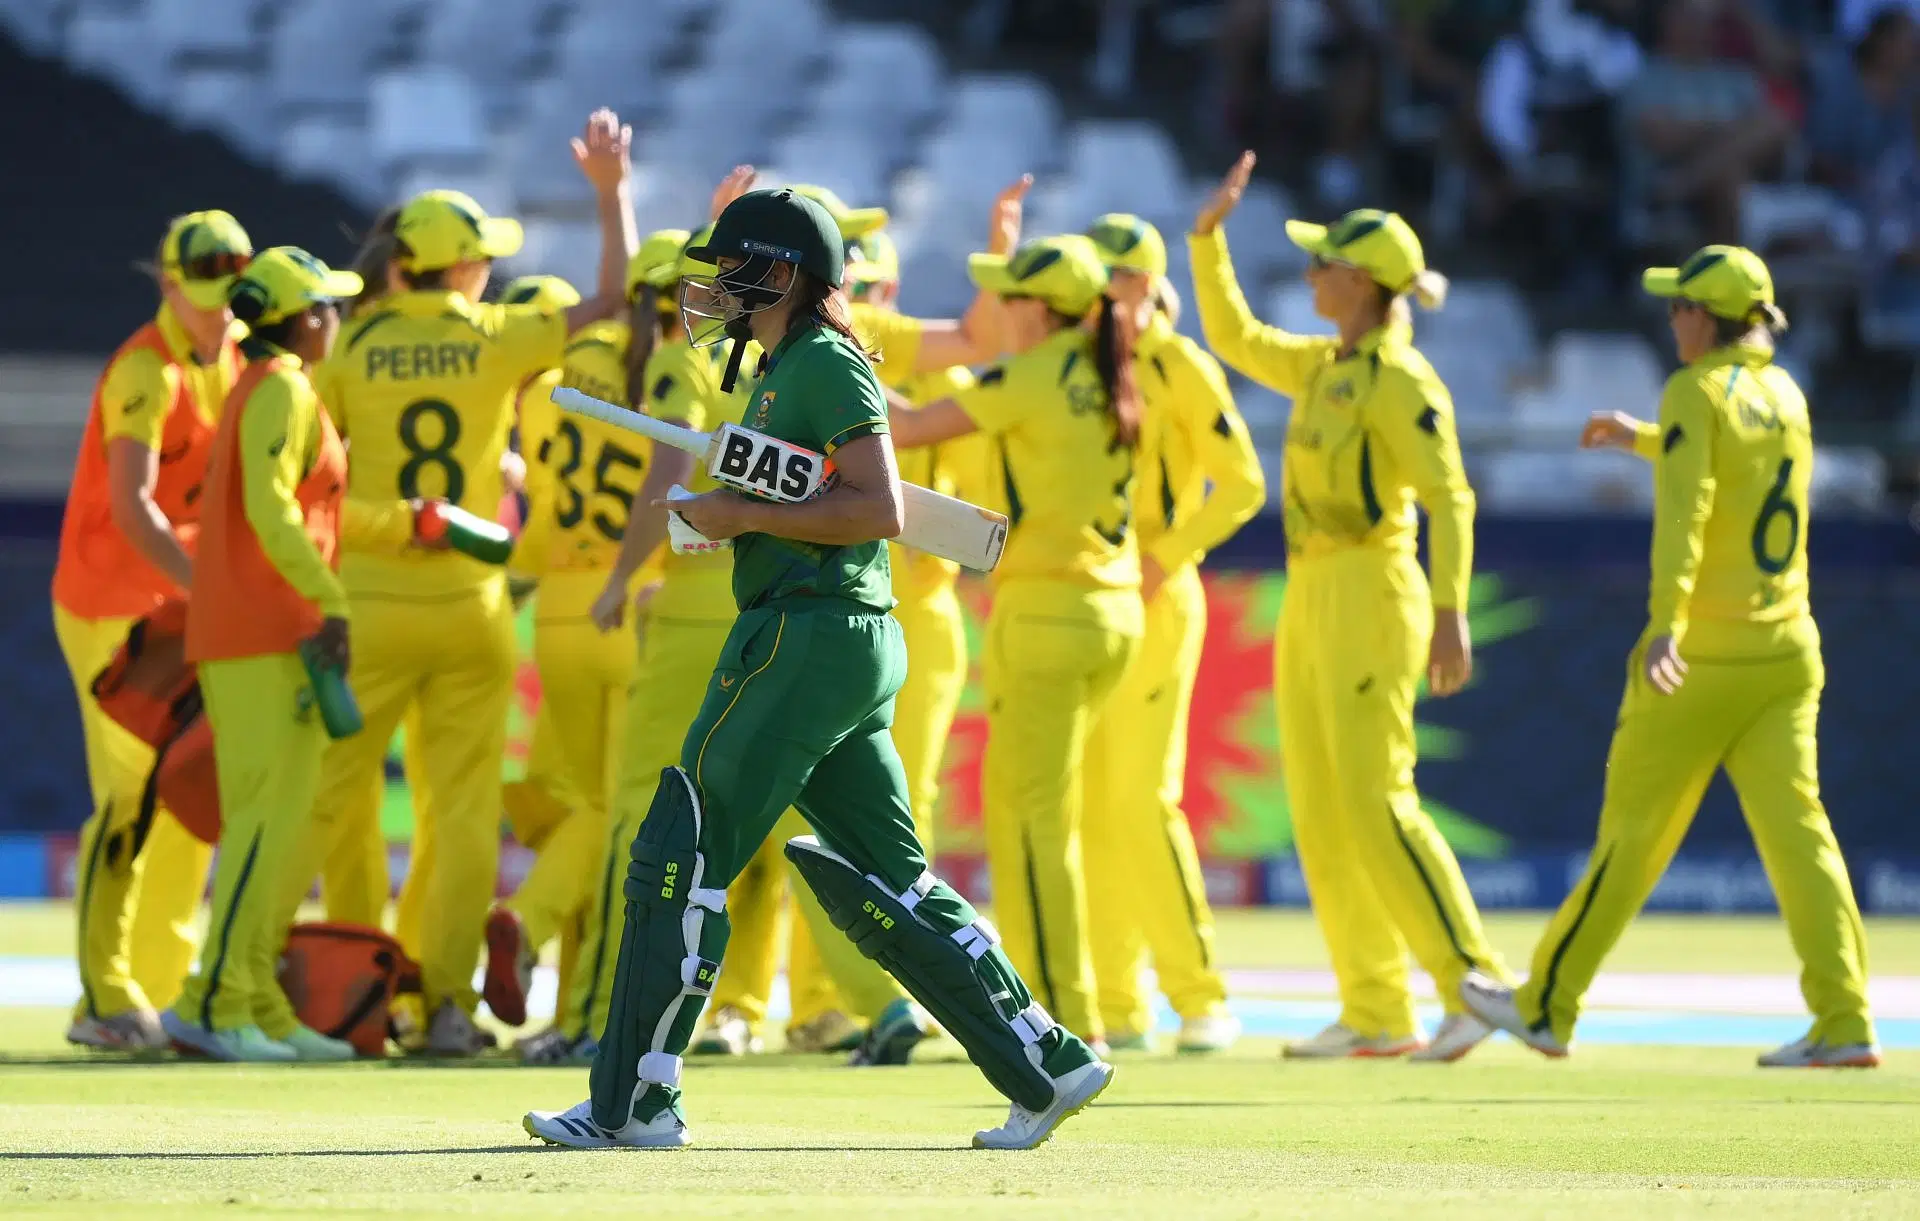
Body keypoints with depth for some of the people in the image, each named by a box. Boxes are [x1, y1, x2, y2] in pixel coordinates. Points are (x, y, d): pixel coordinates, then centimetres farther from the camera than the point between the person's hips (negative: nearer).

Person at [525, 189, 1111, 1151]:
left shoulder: (827, 366, -10)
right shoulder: (779, 370, 20)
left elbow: (880, 510, -19)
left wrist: (746, 516, -16)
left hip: (813, 633, -10)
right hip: (853, 647, 10)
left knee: (680, 855, -7)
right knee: (880, 882, 10)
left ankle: (635, 1100, -5)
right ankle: (1047, 1064, 9)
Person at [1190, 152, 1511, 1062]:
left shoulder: (1403, 381, -13)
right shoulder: (1326, 366, 13)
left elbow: (1450, 499, -19)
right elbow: (1234, 338, 27)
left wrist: (1450, 613, -26)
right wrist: (1208, 235, 21)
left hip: (1370, 595, -9)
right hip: (1310, 600, 9)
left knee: (1377, 804, -14)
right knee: (1321, 814, 6)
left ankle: (1475, 985, -11)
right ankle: (1375, 1013, 8)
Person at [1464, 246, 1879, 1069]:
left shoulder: (1697, 391, -8)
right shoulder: (1786, 396, 13)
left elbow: (1685, 508, -22)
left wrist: (1665, 621, -33)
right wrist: (1642, 440, 46)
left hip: (1701, 657, -6)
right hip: (1785, 655, 6)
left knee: (1635, 830, 3)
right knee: (1796, 825, -1)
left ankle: (1547, 1007, 13)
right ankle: (1844, 1023, -13)